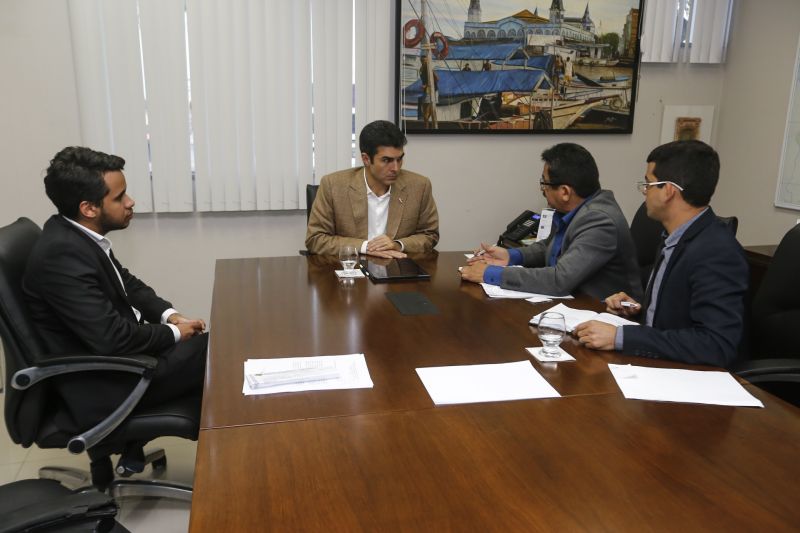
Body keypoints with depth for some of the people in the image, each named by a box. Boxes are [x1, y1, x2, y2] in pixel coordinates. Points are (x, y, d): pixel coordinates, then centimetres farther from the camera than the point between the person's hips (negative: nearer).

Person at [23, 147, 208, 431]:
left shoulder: (79, 234, 1)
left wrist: (169, 315, -1)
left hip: (118, 347, 9)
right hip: (104, 382, -9)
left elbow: (126, 282, 15)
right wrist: (173, 333, -14)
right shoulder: (62, 254, -26)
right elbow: (112, 339, -30)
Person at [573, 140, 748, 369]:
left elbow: (717, 346, -28)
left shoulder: (716, 252, -21)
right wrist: (637, 309, -1)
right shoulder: (678, 238, 5)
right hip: (656, 363, 7)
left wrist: (619, 337, -29)